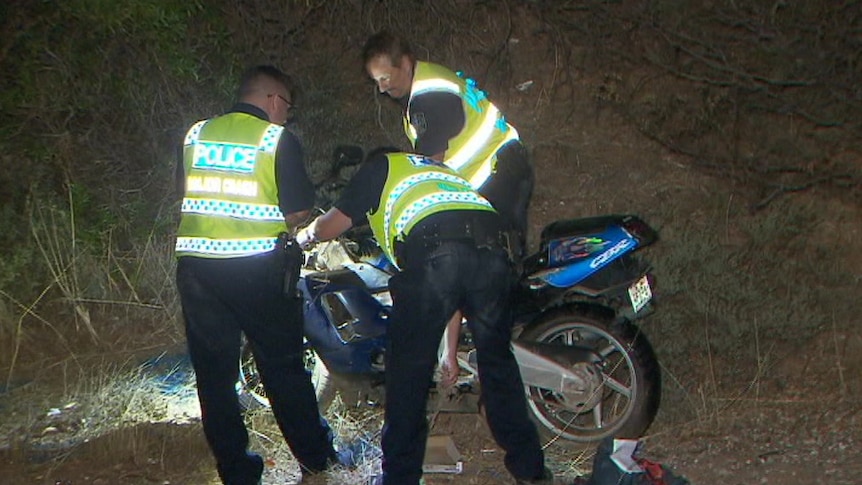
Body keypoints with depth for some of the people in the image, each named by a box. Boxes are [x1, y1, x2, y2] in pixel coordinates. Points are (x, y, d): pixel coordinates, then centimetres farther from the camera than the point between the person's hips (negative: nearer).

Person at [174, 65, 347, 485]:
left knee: (214, 372, 11)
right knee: (283, 367, 12)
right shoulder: (277, 139, -4)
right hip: (256, 267, -3)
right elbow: (299, 212, -6)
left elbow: (186, 194, 16)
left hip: (196, 265, 3)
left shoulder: (196, 134, 9)